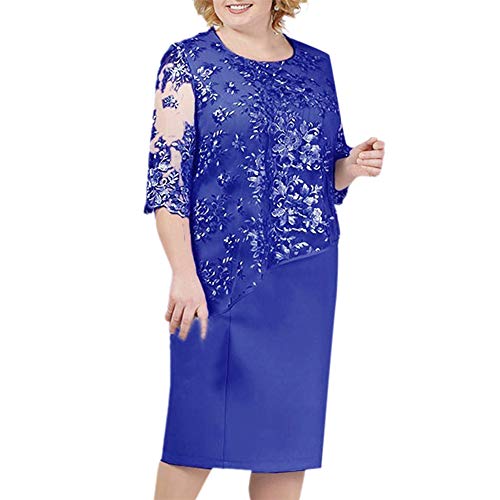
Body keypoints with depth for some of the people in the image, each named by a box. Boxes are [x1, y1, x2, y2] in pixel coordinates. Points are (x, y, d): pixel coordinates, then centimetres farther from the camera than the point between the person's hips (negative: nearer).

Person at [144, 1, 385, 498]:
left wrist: (353, 164, -4)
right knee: (198, 436, -2)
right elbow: (167, 175, -9)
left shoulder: (316, 65, 11)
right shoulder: (188, 62, -2)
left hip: (308, 279, 5)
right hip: (223, 273, -4)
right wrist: (183, 273, -18)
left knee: (290, 428, 9)